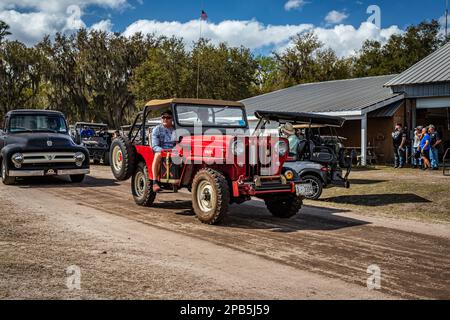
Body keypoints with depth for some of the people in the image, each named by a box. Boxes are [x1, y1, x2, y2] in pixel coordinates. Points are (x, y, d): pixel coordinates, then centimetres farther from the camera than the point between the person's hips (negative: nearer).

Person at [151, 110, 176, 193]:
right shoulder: (157, 129, 4)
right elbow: (154, 146, -4)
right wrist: (163, 150, -23)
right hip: (161, 151, -2)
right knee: (158, 155, -38)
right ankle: (155, 182, -40)